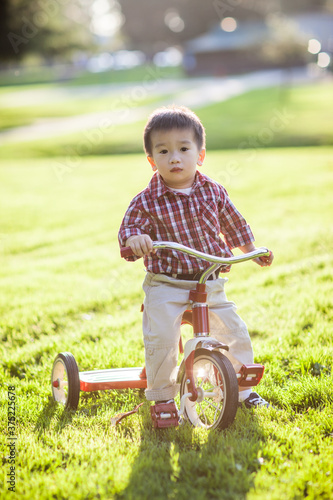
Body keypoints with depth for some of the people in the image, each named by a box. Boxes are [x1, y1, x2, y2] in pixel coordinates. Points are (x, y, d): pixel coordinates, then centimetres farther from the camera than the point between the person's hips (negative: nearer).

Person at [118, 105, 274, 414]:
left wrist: (253, 250, 24)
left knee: (235, 333, 4)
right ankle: (161, 396, 7)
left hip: (210, 283, 3)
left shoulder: (213, 192, 4)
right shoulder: (146, 201, -8)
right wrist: (134, 239, -39)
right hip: (165, 286, -3)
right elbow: (128, 229, -16)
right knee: (161, 339, -16)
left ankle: (243, 388, 27)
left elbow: (233, 225, 19)